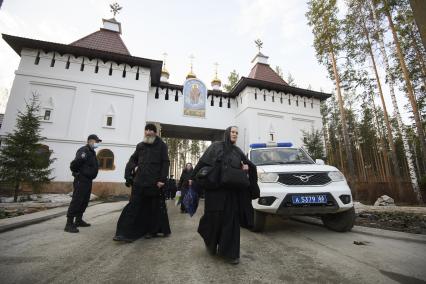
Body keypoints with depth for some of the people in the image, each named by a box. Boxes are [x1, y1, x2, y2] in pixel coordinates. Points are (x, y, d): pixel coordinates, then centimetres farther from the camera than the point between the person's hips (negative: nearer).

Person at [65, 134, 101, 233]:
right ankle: (69, 224, -4)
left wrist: (90, 176, 14)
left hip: (88, 180, 10)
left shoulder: (92, 152, 18)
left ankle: (78, 220, 25)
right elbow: (74, 164, -23)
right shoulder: (84, 151, -14)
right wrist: (77, 172, -10)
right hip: (81, 180, -10)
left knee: (84, 201, 14)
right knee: (76, 201, -8)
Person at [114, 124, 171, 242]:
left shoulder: (161, 145, 1)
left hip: (155, 182, -3)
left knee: (154, 208, 8)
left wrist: (162, 179, -13)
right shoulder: (140, 145, 14)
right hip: (139, 181, 3)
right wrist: (134, 167, 3)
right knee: (133, 206, 0)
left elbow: (166, 163, -5)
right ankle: (126, 232, 7)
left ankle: (152, 230, 25)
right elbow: (132, 159, 25)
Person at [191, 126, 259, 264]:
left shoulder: (238, 151, 12)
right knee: (214, 217, 4)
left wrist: (247, 167, -3)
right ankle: (210, 242, 34)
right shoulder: (216, 146, 0)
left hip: (232, 191, 4)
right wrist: (193, 177, -6)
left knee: (231, 220, 2)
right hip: (215, 189, -3)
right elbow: (202, 162, -2)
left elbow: (250, 165, 20)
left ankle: (231, 252, 15)